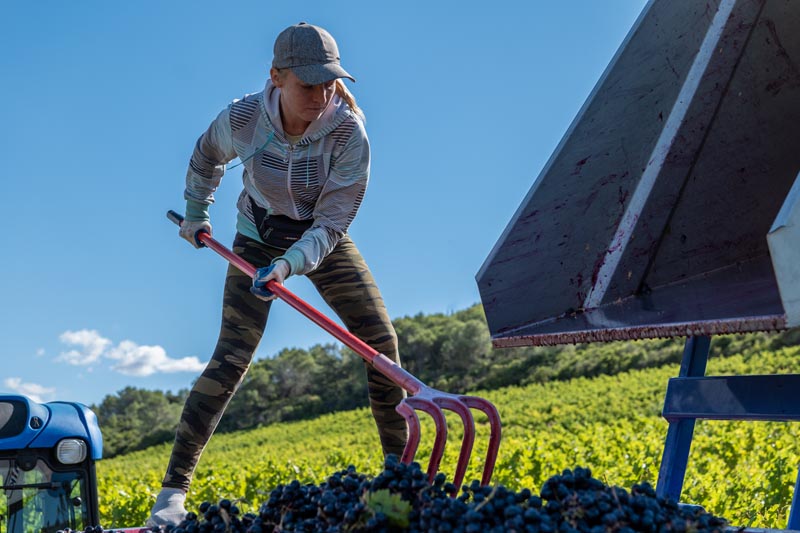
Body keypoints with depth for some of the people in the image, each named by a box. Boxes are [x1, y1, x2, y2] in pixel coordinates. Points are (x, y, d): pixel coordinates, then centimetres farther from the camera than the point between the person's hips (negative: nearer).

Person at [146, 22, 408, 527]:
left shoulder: (349, 132, -25)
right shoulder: (242, 118, -21)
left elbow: (330, 221, -25)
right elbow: (206, 156, 4)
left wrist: (289, 264, -40)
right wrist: (196, 214, 14)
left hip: (325, 241, 1)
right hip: (259, 240, -1)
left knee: (382, 340, -9)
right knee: (232, 357, -13)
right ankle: (174, 488, -4)